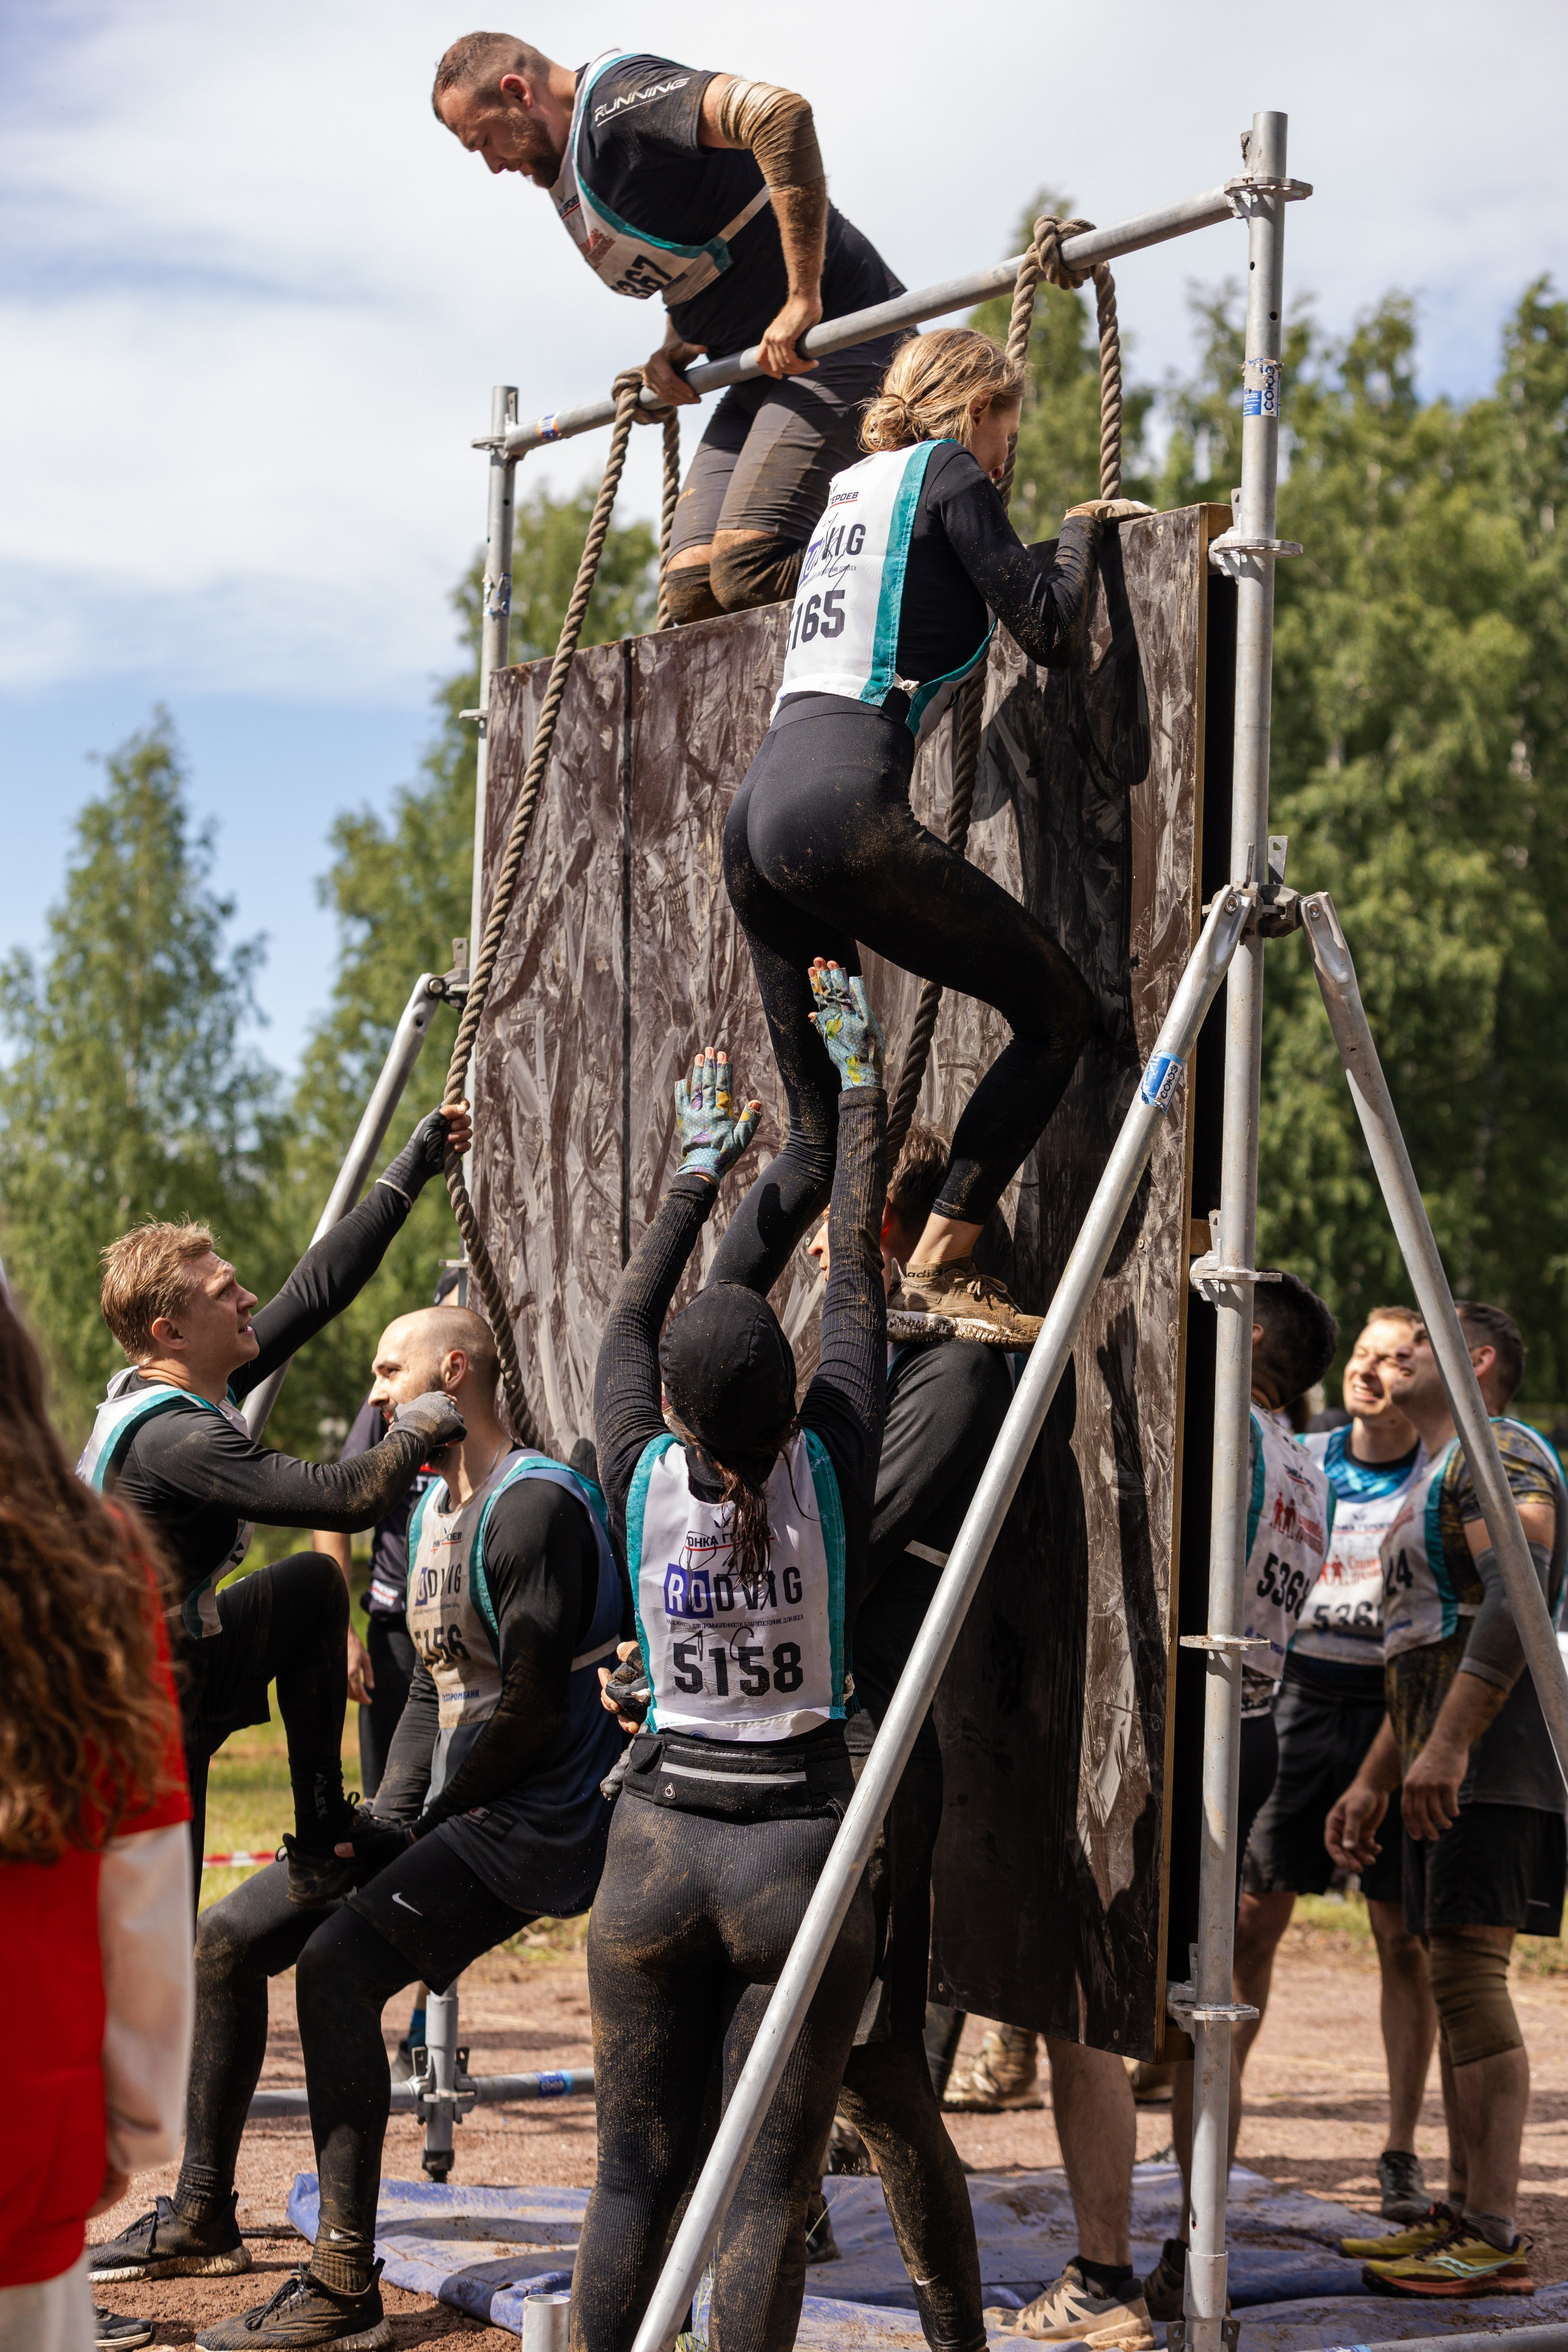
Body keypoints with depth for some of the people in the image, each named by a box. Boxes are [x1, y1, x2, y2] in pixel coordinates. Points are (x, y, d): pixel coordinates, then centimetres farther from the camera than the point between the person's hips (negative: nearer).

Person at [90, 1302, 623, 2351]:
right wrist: (385, 1821, 3)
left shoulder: (536, 1507, -17)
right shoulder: (435, 1507, 15)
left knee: (338, 1963, -27)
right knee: (229, 1938, 9)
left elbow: (530, 1714, -21)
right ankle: (202, 2216, 23)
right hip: (448, 1807, 10)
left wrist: (424, 1823, -10)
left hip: (531, 1823, -10)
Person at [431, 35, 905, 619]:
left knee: (744, 572, -23)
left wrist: (802, 299, -29)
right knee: (692, 589, -4)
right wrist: (674, 352, 6)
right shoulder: (570, 178, 17)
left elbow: (781, 112, -30)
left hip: (835, 336, -10)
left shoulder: (618, 97, -14)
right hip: (767, 366, 10)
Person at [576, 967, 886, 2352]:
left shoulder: (643, 1474, -4)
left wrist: (701, 1171, 27)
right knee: (767, 2187, 0)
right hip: (800, 1845, -2)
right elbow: (859, 1272, -1)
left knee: (637, 2173, 11)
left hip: (655, 1844, 3)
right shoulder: (830, 1465, -10)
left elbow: (631, 1318, 14)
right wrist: (857, 1077, 9)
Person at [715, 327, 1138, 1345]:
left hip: (757, 812, 8)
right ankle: (941, 1266, -7)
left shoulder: (851, 489, 28)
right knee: (1060, 1010, 2)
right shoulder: (949, 470, 6)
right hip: (841, 805, -8)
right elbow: (1049, 629, 0)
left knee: (819, 1133, 13)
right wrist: (1081, 530, 18)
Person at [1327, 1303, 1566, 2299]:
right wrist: (1375, 1780, 27)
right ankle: (1462, 2213, 12)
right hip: (1448, 1769, 11)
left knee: (1471, 1970, -15)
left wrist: (1448, 1747, -28)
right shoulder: (1437, 1478, 26)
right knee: (1456, 1976, 9)